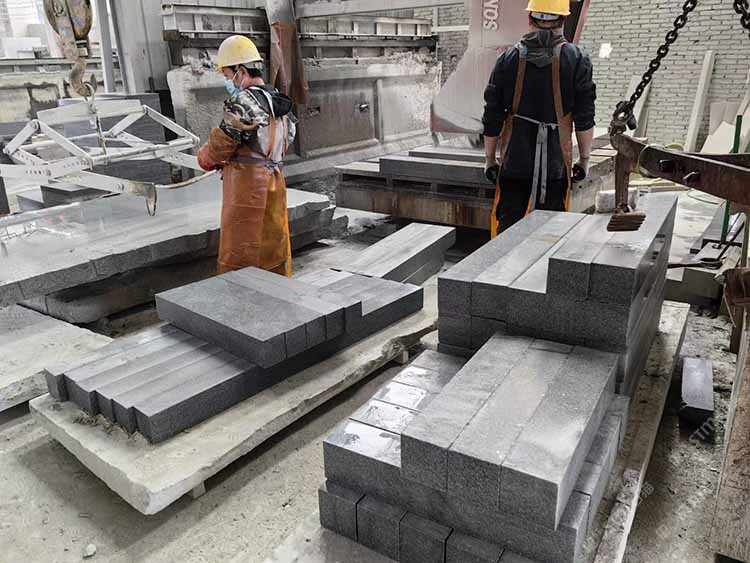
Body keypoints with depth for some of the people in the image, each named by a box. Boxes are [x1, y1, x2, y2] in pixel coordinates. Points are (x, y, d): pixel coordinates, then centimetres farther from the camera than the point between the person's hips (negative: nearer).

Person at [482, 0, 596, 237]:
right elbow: (585, 118, -2)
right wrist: (584, 159, 8)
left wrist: (490, 158, 12)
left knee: (507, 225, 8)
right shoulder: (576, 60, -1)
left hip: (514, 161, 1)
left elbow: (492, 117, 3)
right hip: (556, 163, -1)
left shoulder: (508, 58, 2)